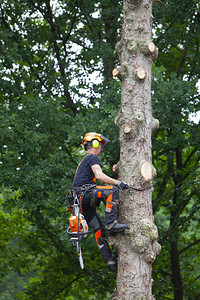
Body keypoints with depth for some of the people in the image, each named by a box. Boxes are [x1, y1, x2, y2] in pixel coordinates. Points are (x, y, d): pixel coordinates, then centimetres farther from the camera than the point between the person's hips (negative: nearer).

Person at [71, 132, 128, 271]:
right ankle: (111, 223, -29)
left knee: (99, 228, 6)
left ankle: (110, 260, 3)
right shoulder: (93, 158, 0)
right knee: (112, 190, -23)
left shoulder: (85, 160, 31)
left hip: (80, 199, 10)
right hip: (84, 193, -10)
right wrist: (118, 183, -16)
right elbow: (99, 175, -17)